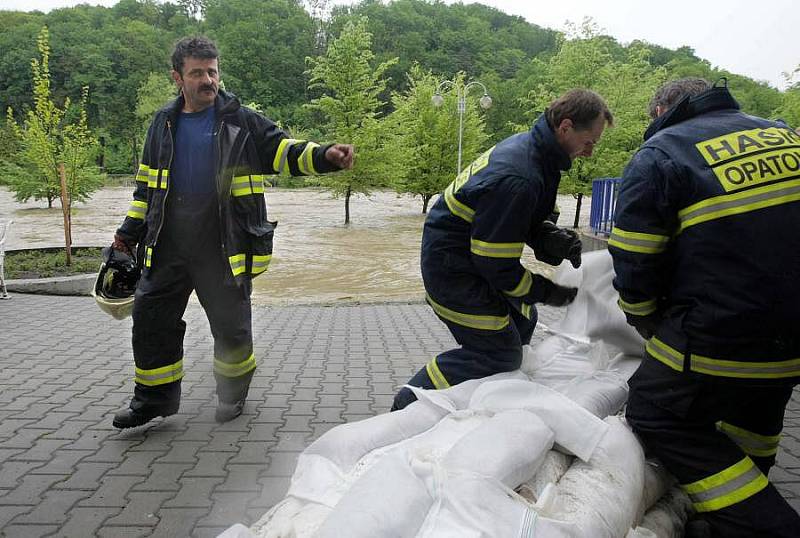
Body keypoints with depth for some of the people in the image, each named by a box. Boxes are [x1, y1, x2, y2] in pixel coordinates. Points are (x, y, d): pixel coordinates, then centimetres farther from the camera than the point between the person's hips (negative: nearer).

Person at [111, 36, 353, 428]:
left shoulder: (241, 122, -1)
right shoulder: (163, 125, 10)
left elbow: (283, 151, -5)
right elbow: (146, 184, 19)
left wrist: (325, 156, -25)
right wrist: (130, 231, 16)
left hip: (224, 249, -3)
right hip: (168, 248, 4)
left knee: (231, 325, 6)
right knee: (151, 319, 6)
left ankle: (233, 393, 30)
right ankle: (154, 396, 24)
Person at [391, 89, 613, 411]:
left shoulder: (528, 146, 2)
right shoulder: (517, 179, -31)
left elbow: (529, 219, 12)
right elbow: (496, 264, -25)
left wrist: (551, 237, -10)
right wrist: (545, 291, -12)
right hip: (452, 268, -10)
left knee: (521, 323, 21)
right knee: (500, 353, -5)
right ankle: (409, 405, 0)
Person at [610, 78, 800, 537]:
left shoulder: (659, 154, -7)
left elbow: (634, 263, -9)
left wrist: (649, 326, 9)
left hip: (719, 338, -7)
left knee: (657, 416, 10)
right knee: (756, 409, 31)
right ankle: (752, 498, 48)